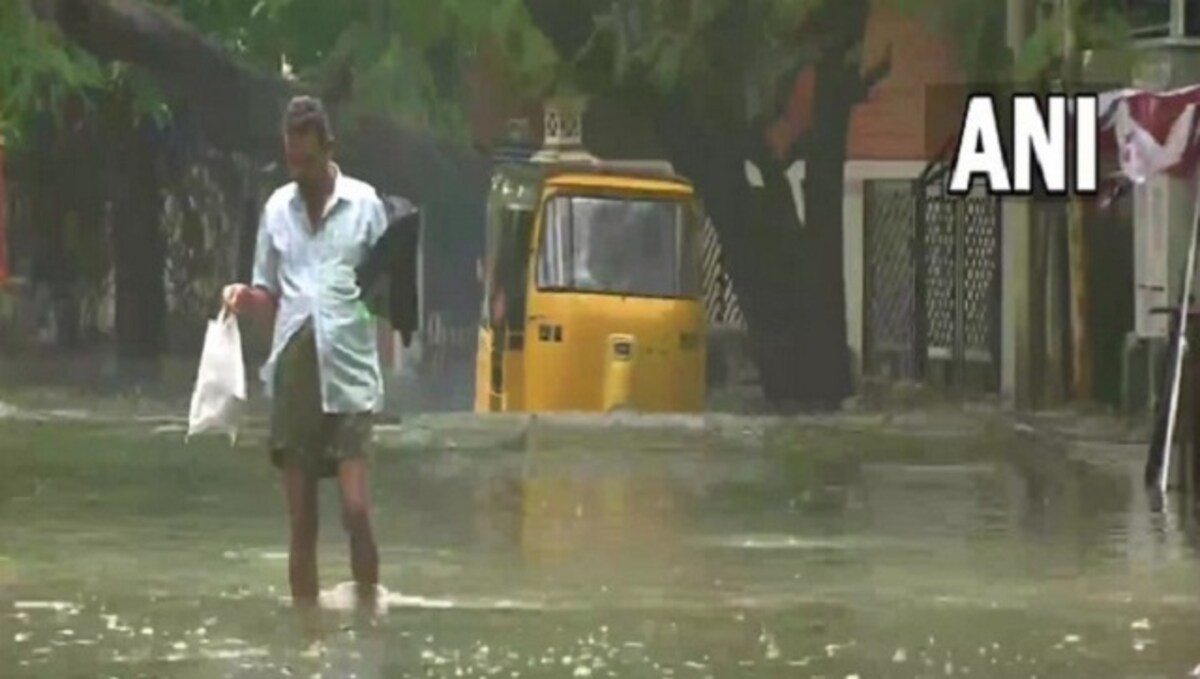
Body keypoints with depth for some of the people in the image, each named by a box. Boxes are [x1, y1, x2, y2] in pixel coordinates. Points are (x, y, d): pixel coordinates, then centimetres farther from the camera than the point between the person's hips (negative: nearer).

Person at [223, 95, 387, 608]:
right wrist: (244, 298, -2)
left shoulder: (364, 204, 3)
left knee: (356, 508, -13)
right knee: (301, 521, 5)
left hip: (348, 375, -3)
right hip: (291, 374, 3)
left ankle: (368, 608, -1)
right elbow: (269, 297, 17)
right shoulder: (277, 209, 13)